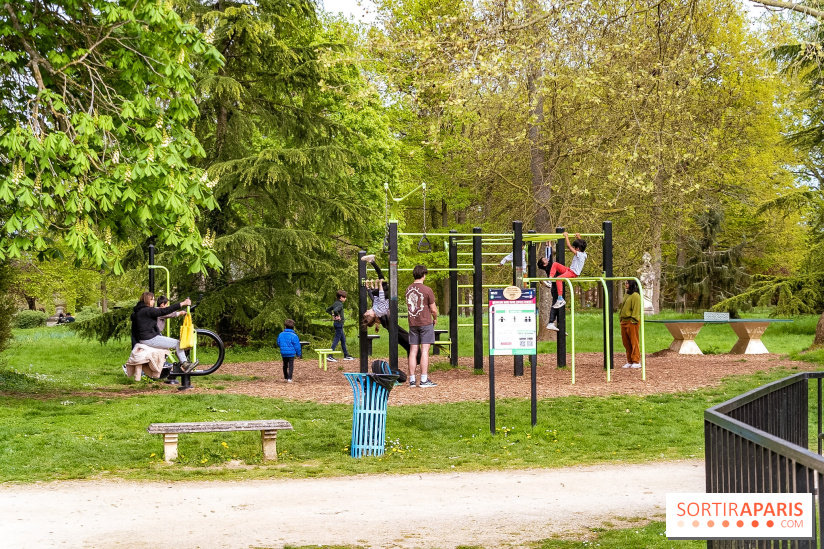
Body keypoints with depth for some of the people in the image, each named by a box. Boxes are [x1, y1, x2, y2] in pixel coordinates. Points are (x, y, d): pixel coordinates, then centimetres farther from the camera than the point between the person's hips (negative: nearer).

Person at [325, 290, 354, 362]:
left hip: (336, 323, 10)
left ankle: (346, 355, 22)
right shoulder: (340, 304, -17)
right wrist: (338, 316, -20)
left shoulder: (335, 303, 10)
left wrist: (333, 315, 12)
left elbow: (328, 309, 19)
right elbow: (335, 310, -37)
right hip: (339, 323, -10)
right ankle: (330, 356, -8)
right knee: (336, 340, -7)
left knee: (343, 339, 16)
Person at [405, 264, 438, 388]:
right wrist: (435, 318, 12)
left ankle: (412, 380, 8)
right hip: (425, 322, -5)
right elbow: (433, 309, -8)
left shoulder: (408, 289, 7)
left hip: (412, 323, 5)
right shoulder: (427, 290, -11)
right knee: (425, 350, -4)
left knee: (413, 351, 6)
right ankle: (424, 380, -5)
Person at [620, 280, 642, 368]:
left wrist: (633, 320, -17)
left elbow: (636, 309, -14)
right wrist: (621, 318, 18)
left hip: (632, 322, -9)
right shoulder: (627, 295, 18)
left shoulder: (635, 296, -10)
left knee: (634, 342, -5)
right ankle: (630, 361, 17)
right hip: (624, 321, 9)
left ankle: (636, 361, -1)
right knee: (626, 343, 10)